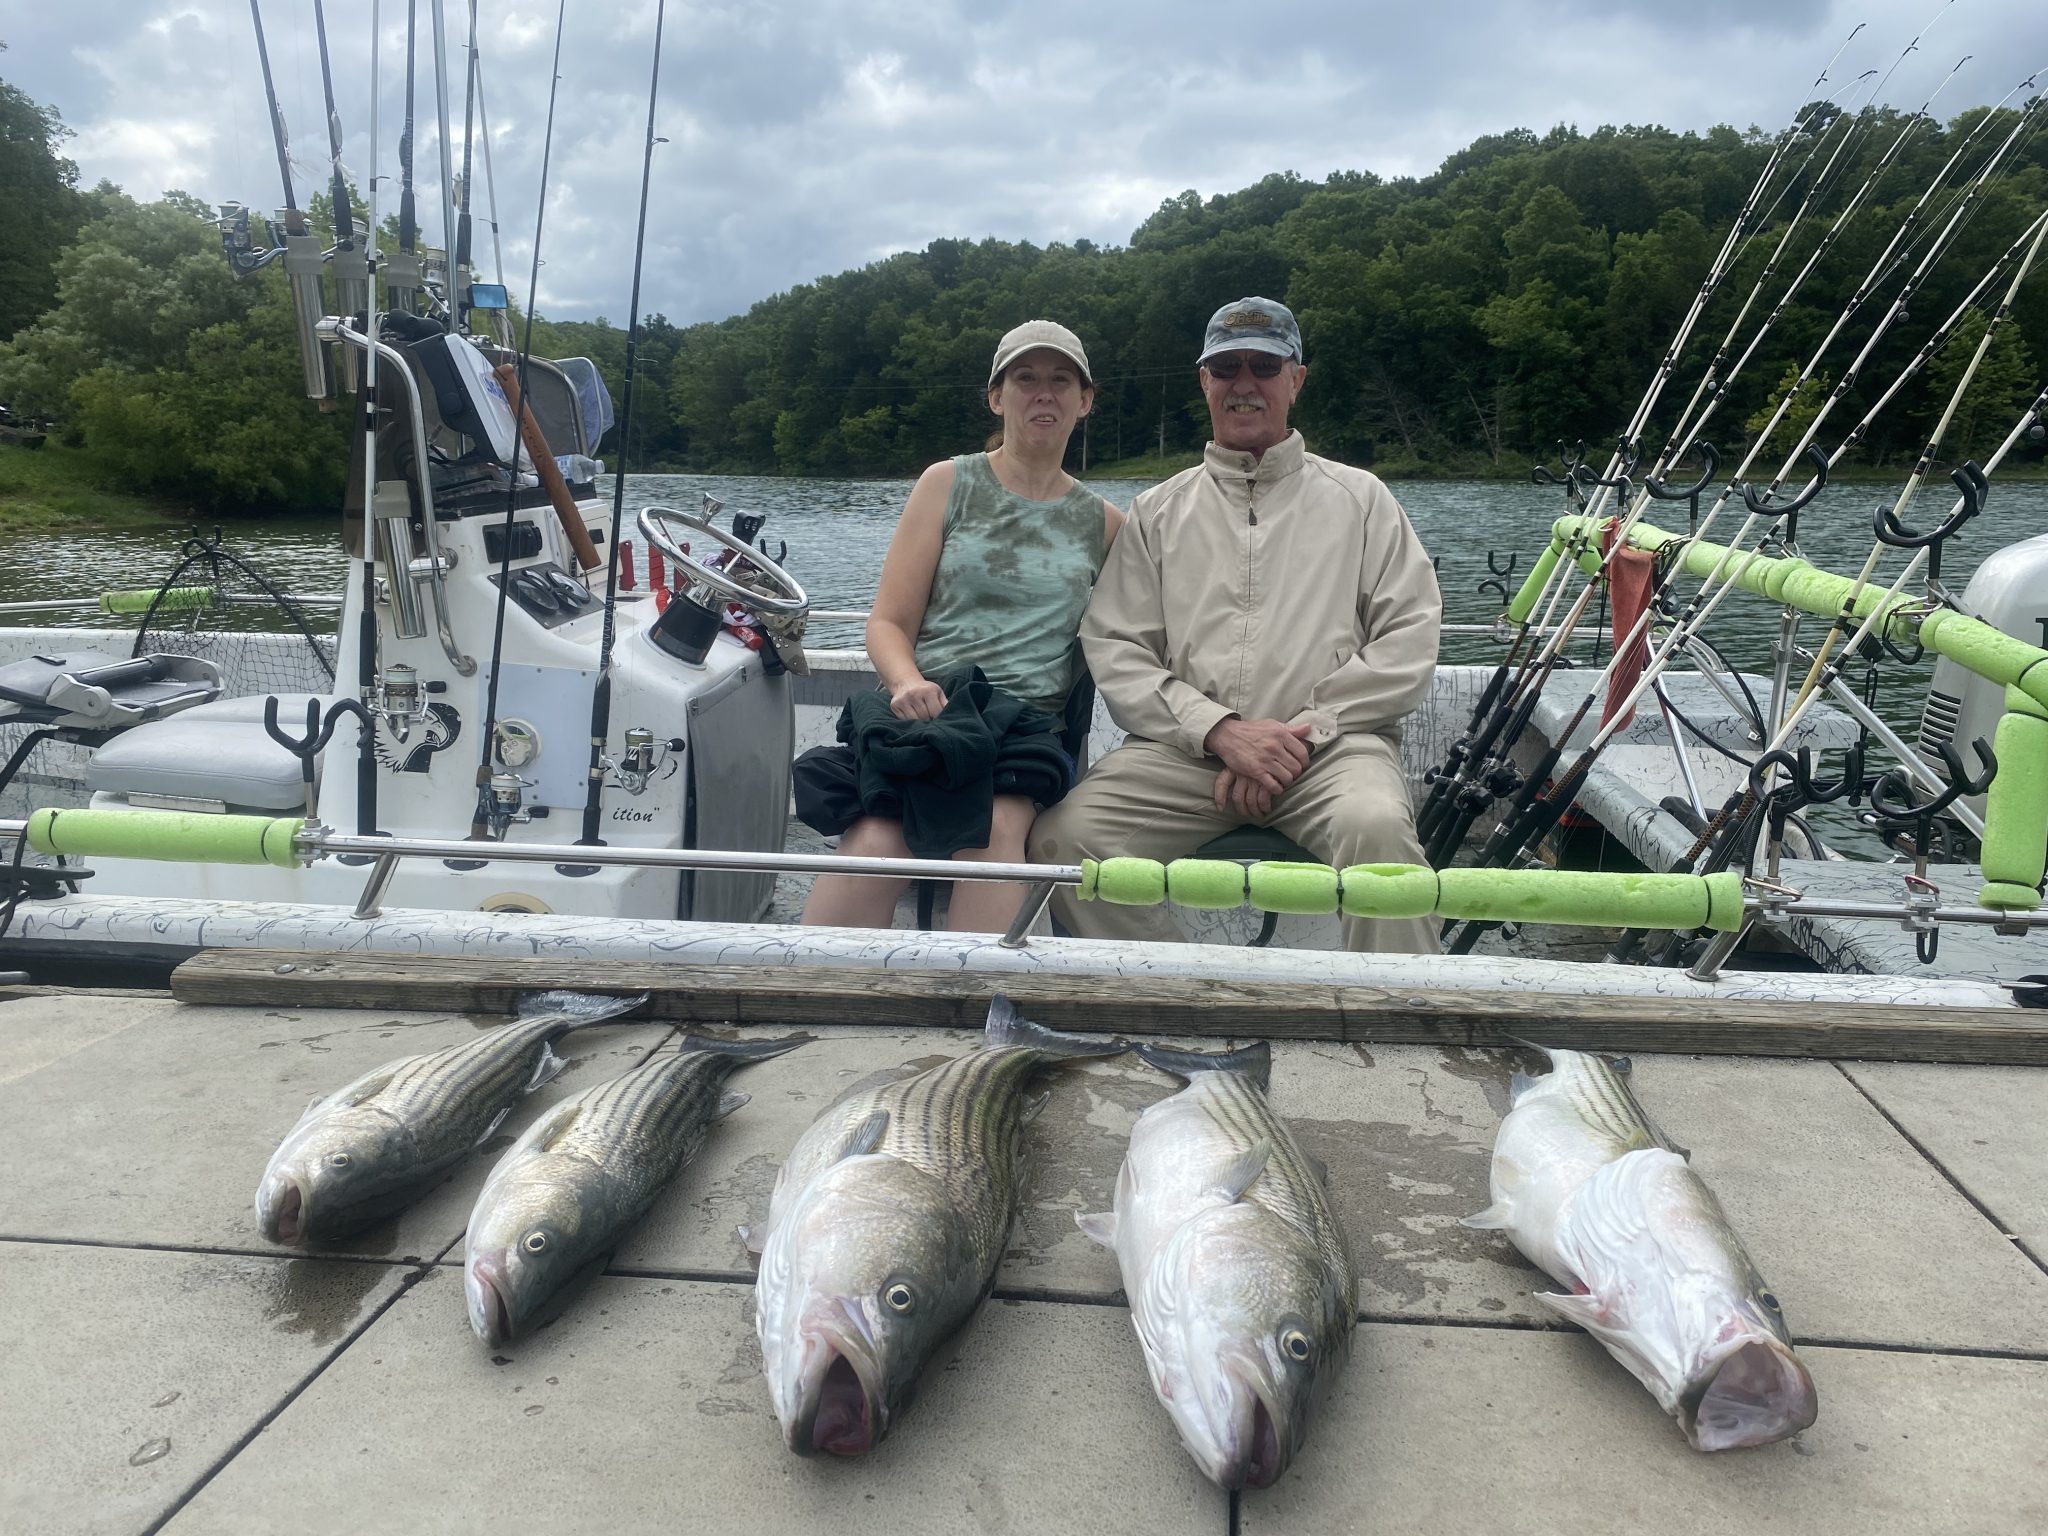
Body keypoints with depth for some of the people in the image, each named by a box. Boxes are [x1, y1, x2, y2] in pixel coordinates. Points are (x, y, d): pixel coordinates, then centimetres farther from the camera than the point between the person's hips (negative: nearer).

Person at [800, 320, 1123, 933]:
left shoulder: (1103, 522, 19)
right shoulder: (948, 484, 13)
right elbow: (888, 621, 7)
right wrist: (907, 682, -14)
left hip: (1028, 725, 1)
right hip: (927, 705, -1)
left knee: (996, 830, -36)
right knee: (876, 842, -34)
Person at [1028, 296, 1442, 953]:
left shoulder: (1359, 498, 16)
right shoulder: (1157, 511, 18)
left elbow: (1410, 641, 6)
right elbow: (1113, 650, 6)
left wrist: (1305, 733, -7)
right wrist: (1221, 729, -10)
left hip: (1333, 744, -1)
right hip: (1184, 746, 2)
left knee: (1376, 824, -36)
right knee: (1065, 834, -25)